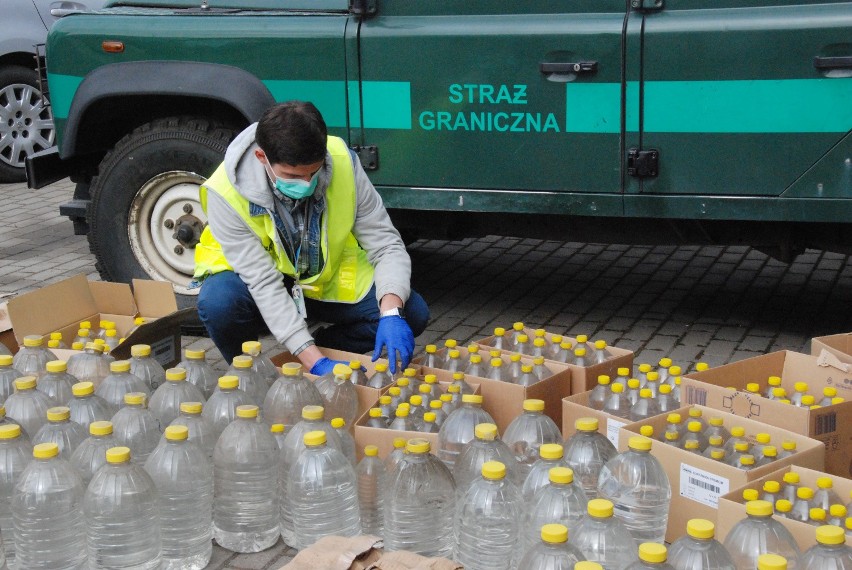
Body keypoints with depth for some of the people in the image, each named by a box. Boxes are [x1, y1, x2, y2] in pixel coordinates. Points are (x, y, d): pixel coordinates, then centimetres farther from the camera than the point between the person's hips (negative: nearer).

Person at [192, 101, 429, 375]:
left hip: (326, 280, 3)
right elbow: (263, 282, -31)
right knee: (218, 303, -36)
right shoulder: (226, 192, -30)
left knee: (412, 313, -16)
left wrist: (391, 314, -39)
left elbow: (386, 245, -20)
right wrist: (315, 361, -38)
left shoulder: (342, 162, -24)